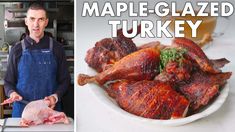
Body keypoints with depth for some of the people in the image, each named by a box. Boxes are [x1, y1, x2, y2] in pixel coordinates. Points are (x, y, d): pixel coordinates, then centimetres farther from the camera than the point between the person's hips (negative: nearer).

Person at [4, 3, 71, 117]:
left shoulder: (56, 48, 2)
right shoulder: (17, 50, 3)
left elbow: (64, 80, 4)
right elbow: (8, 82, 8)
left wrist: (55, 96, -13)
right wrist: (12, 92, -13)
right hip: (22, 110, 1)